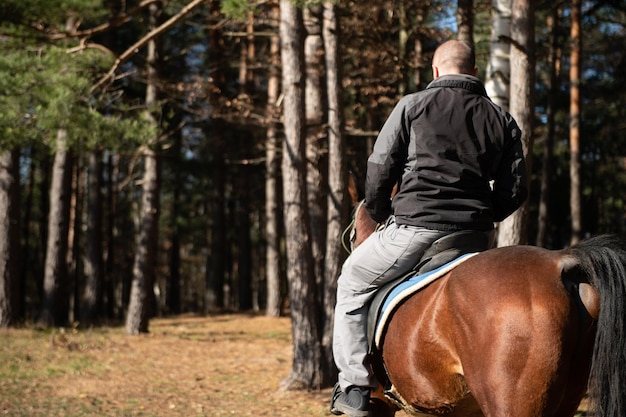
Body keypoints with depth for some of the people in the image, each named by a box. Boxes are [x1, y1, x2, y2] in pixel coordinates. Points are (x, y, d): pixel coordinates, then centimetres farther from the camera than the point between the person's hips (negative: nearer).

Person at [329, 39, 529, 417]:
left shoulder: (413, 105, 2)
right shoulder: (503, 120, 12)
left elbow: (380, 170, 0)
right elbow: (516, 190, 9)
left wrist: (379, 215, 18)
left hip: (413, 228, -4)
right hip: (475, 237, 4)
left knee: (353, 283, 18)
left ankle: (355, 386, 12)